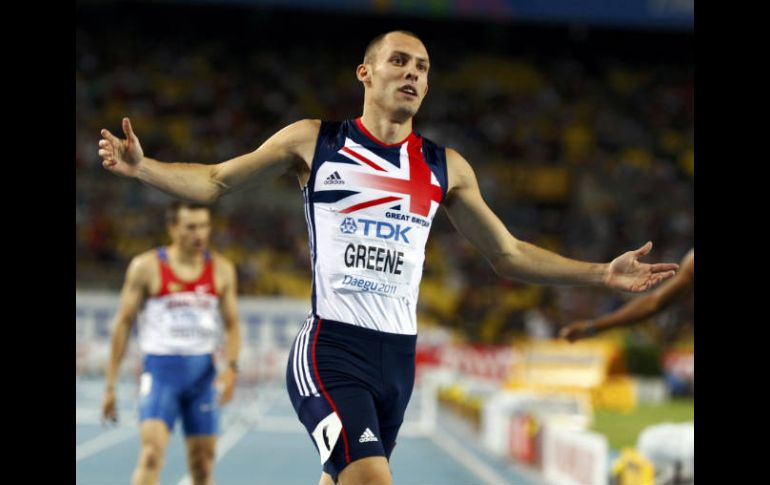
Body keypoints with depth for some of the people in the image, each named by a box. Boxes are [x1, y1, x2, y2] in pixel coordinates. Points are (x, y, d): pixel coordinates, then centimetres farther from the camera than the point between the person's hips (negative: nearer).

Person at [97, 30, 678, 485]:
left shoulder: (445, 167, 13)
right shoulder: (314, 141, 5)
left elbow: (508, 254, 20)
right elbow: (215, 182, 12)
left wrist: (603, 273, 13)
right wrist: (143, 166, -5)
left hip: (399, 355, 5)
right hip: (331, 349, -5)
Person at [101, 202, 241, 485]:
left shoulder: (222, 270, 5)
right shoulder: (146, 267, -4)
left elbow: (232, 325, 10)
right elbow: (123, 324, 0)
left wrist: (231, 366, -9)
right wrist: (110, 386, -2)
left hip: (203, 373, 3)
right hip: (160, 369, -3)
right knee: (152, 454, -19)